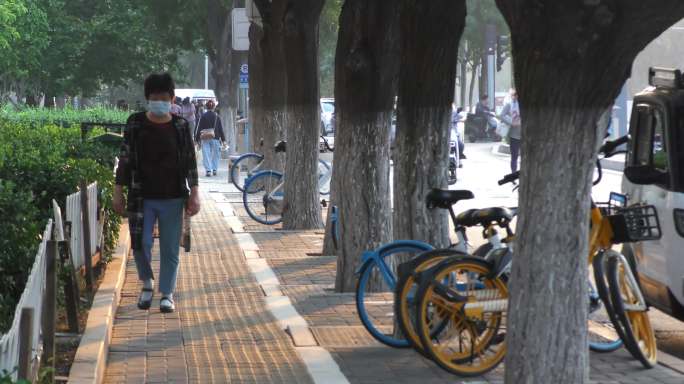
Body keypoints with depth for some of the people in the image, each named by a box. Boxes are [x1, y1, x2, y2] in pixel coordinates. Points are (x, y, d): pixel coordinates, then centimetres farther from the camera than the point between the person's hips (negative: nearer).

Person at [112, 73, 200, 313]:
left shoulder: (181, 127, 2)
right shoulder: (135, 124, 1)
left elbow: (190, 162, 5)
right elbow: (125, 159, 4)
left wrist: (194, 194, -1)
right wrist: (118, 192, 1)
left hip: (173, 198, 0)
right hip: (142, 197, 0)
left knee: (170, 249, 3)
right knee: (141, 243, -7)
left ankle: (167, 294, 15)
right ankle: (147, 283, 19)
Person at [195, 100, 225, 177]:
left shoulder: (203, 116, -1)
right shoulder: (217, 116, 0)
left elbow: (199, 128, 0)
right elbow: (220, 128, 3)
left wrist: (197, 139, 6)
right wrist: (223, 139, 8)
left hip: (205, 139, -1)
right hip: (215, 138, 1)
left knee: (206, 155, 0)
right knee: (215, 154, 14)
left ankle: (208, 170, -8)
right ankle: (214, 169, 12)